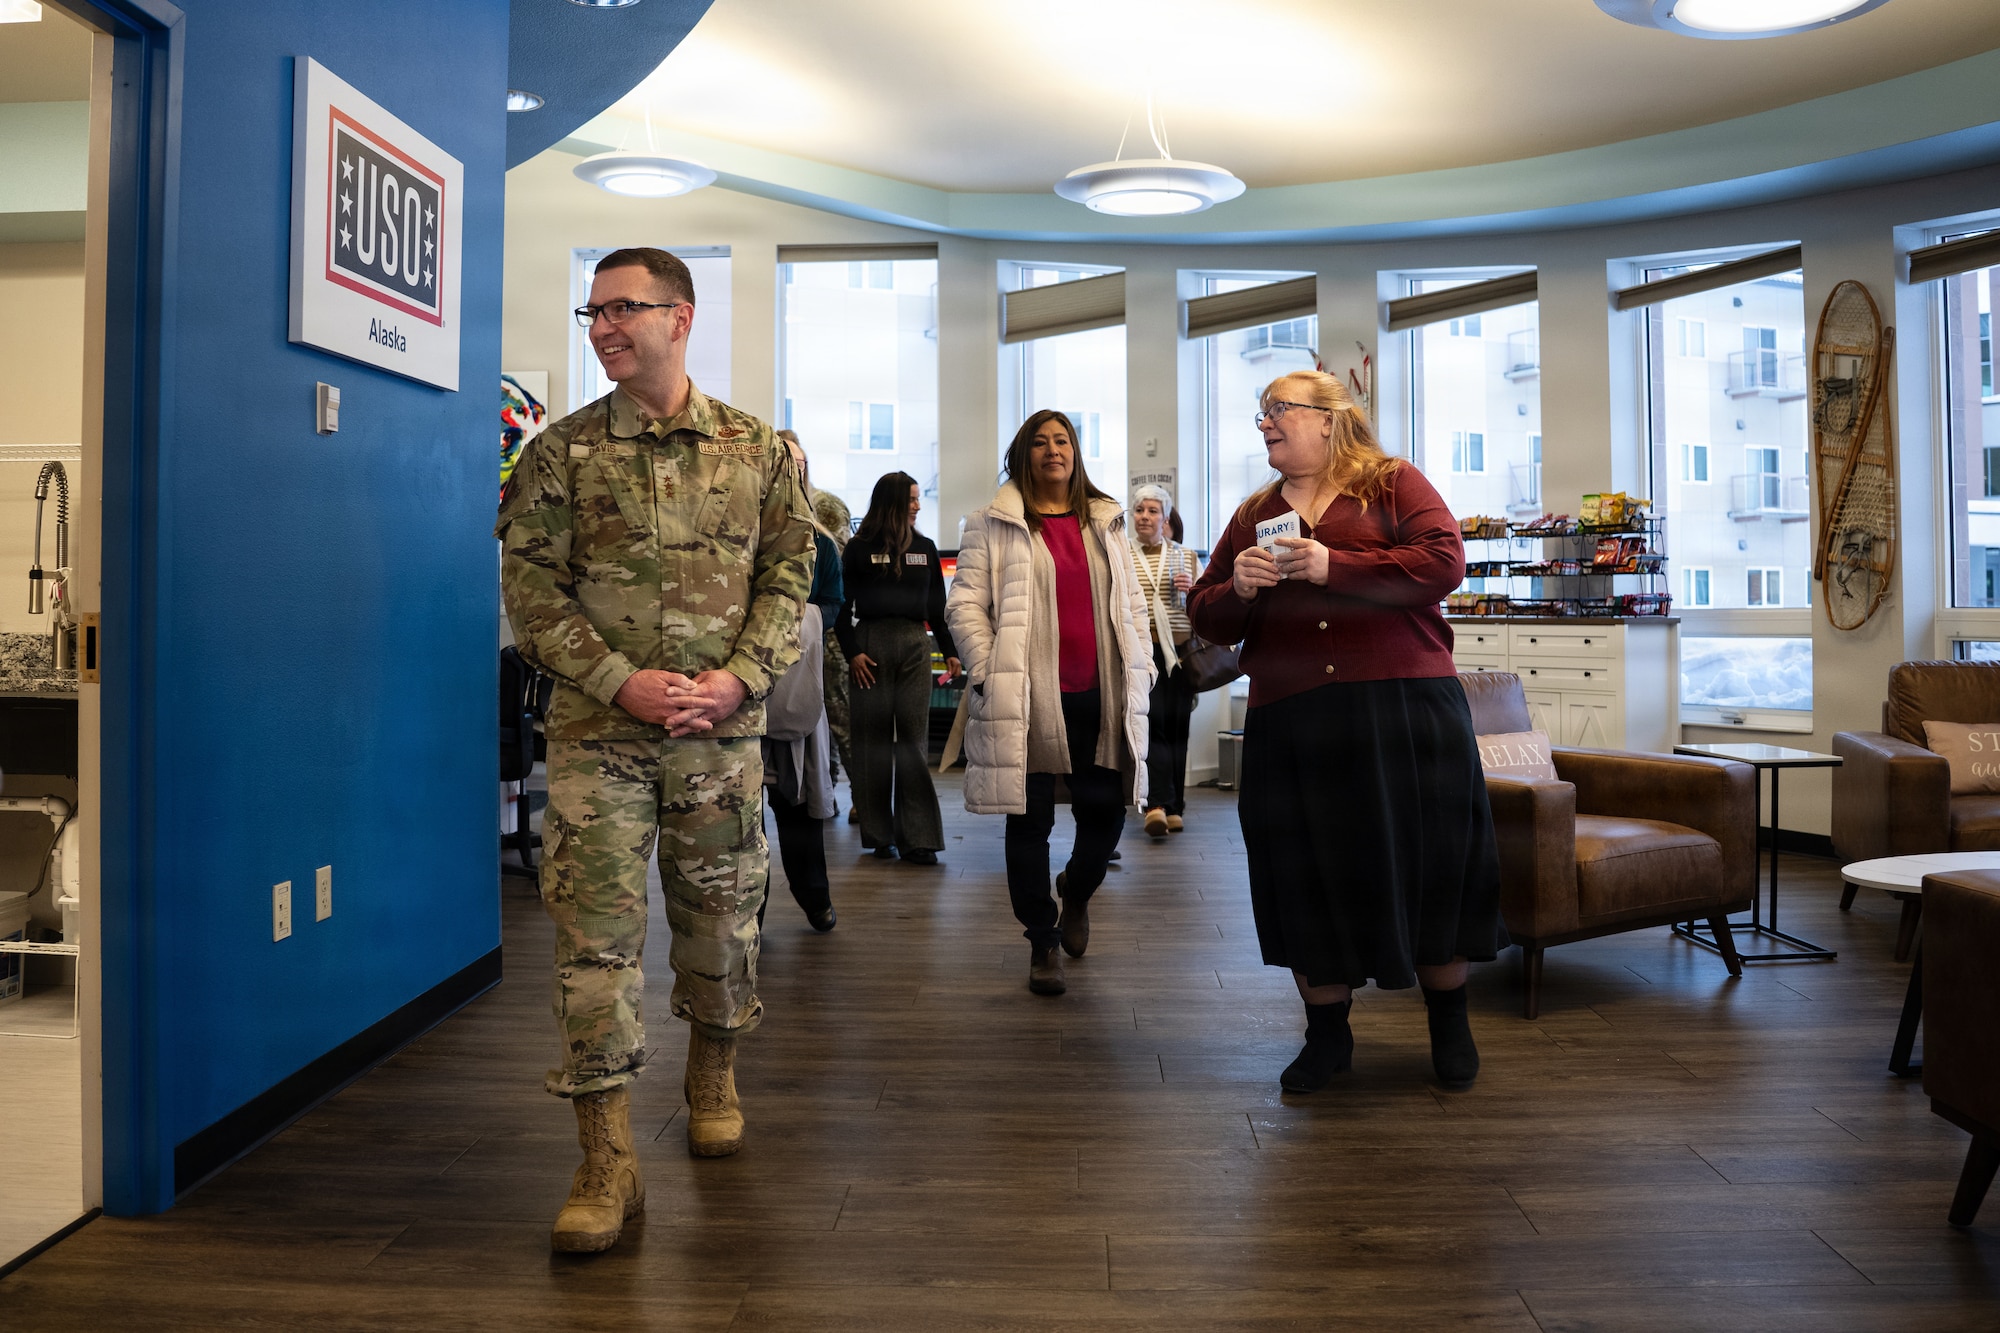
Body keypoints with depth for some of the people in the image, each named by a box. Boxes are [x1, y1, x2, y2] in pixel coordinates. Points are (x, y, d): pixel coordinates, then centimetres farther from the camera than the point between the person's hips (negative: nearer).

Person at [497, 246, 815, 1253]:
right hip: (596, 731, -1)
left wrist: (740, 677, -10)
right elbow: (531, 587, -1)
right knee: (594, 931, -5)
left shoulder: (756, 450, 6)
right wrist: (621, 682, -13)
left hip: (723, 728, 1)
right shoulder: (562, 452, 2)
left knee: (721, 918, 13)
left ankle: (712, 1078, 38)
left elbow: (788, 575, 4)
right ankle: (607, 1161, 2)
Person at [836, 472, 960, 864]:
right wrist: (852, 652, -9)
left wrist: (950, 651, 9)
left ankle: (918, 837, -3)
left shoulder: (925, 548, 14)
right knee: (873, 739, 1)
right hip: (872, 644, -2)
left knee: (914, 739, -2)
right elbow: (843, 606, 1)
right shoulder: (860, 548, 3)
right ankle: (880, 835, 8)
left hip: (915, 644, 3)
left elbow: (937, 606, 17)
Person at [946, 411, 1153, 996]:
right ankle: (1043, 943, 17)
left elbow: (1131, 603, 18)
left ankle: (1076, 893, 36)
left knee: (1105, 815, 5)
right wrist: (988, 674, -9)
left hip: (1098, 696, 4)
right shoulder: (994, 525, 3)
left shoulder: (1105, 522, 17)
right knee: (1030, 822, 3)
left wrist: (1139, 671, 10)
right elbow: (964, 604, -1)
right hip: (1026, 700, -3)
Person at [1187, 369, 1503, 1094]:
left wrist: (1334, 566, -16)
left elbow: (1444, 562, -9)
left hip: (1404, 705, -3)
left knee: (1425, 863, 4)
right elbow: (1206, 616, 17)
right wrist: (1238, 588, -6)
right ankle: (1327, 1034, 24)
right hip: (1291, 724, 4)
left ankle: (1450, 1026, 26)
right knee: (1311, 876, 6)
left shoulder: (1392, 483, 6)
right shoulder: (1253, 515, 19)